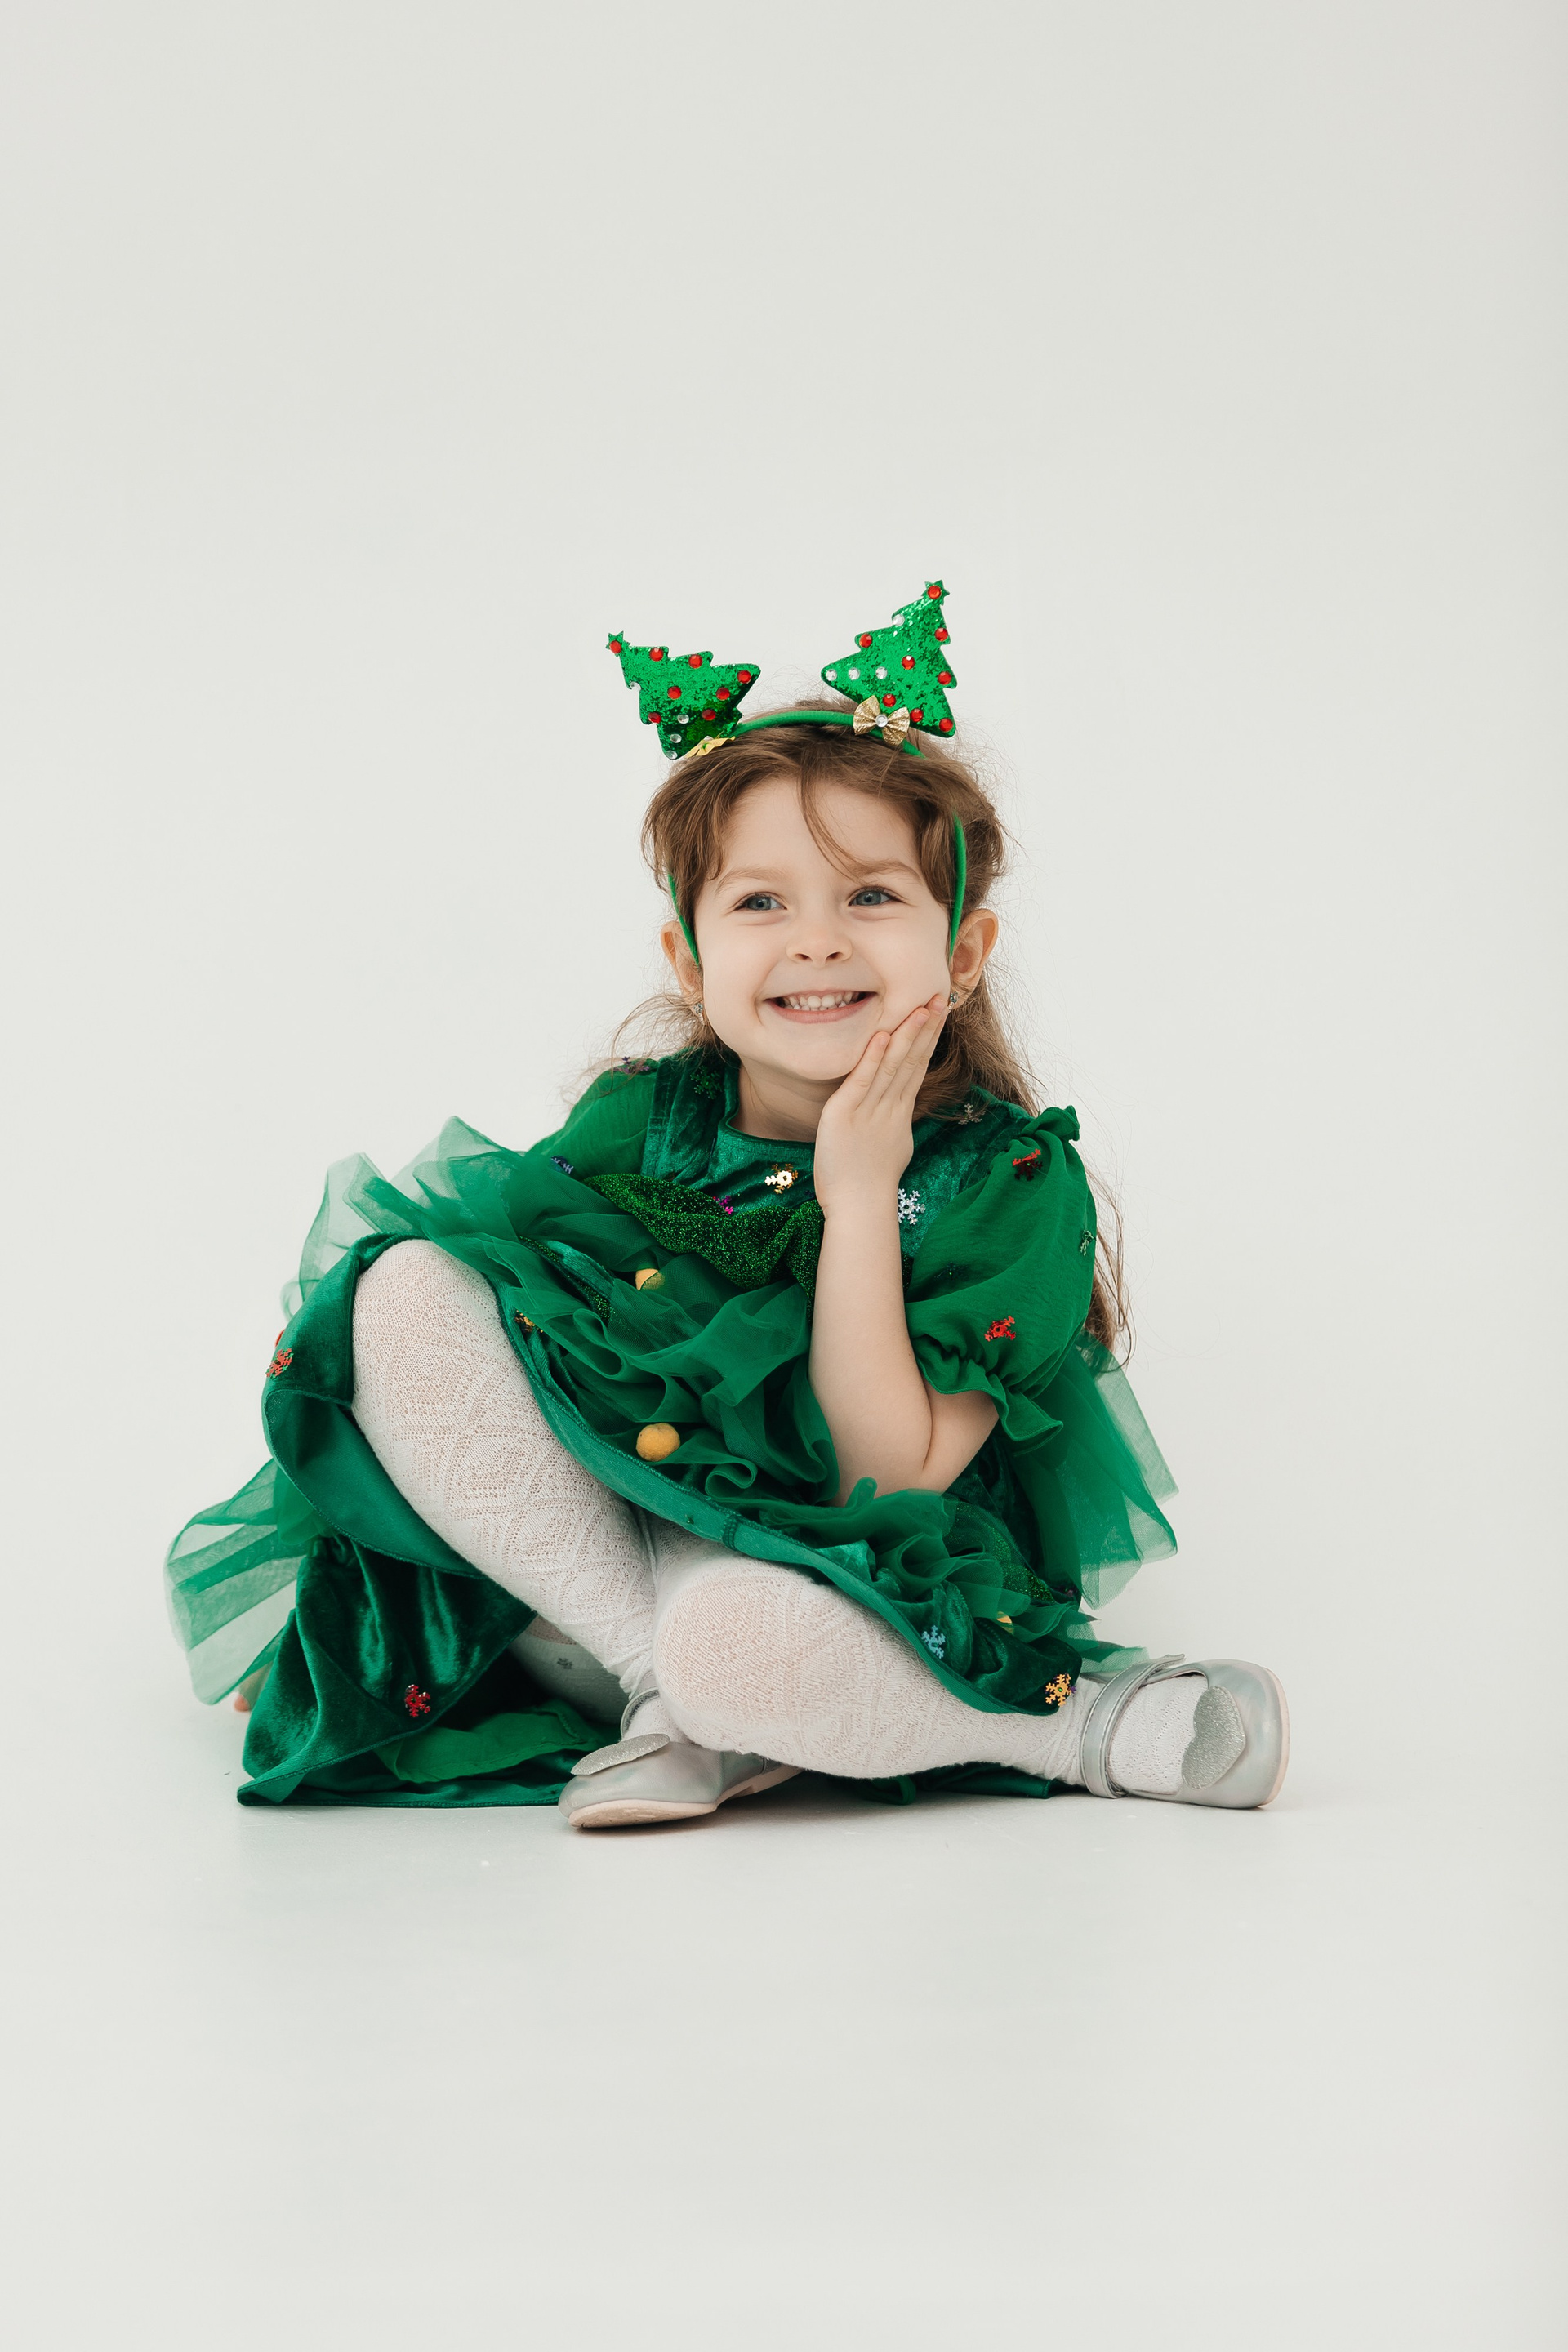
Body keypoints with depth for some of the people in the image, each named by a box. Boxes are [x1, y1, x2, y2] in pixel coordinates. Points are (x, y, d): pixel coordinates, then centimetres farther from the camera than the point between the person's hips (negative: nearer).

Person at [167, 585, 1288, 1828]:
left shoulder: (1012, 1184, -9)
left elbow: (887, 1485, -16)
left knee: (741, 1637, -43)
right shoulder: (635, 1123, 2)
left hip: (805, 1575, -6)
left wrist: (859, 1193, -19)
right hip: (571, 1562, 6)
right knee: (410, 1292, -20)